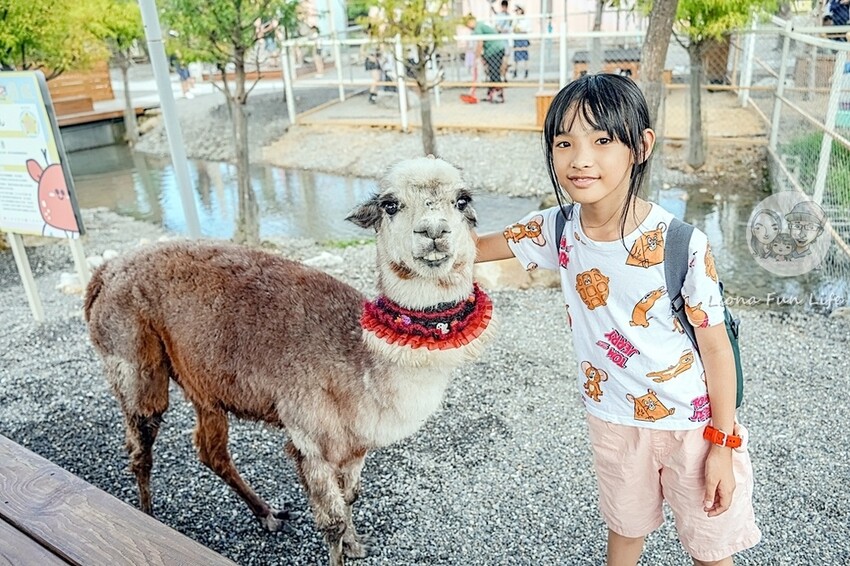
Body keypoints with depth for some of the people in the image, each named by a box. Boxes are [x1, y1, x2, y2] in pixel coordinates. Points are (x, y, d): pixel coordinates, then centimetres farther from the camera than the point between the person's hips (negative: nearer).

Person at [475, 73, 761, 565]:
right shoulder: (557, 230, -14)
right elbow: (479, 248, 1)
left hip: (694, 423, -3)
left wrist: (724, 443, -10)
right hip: (613, 419, 3)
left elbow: (717, 347, -16)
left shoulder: (684, 246, -25)